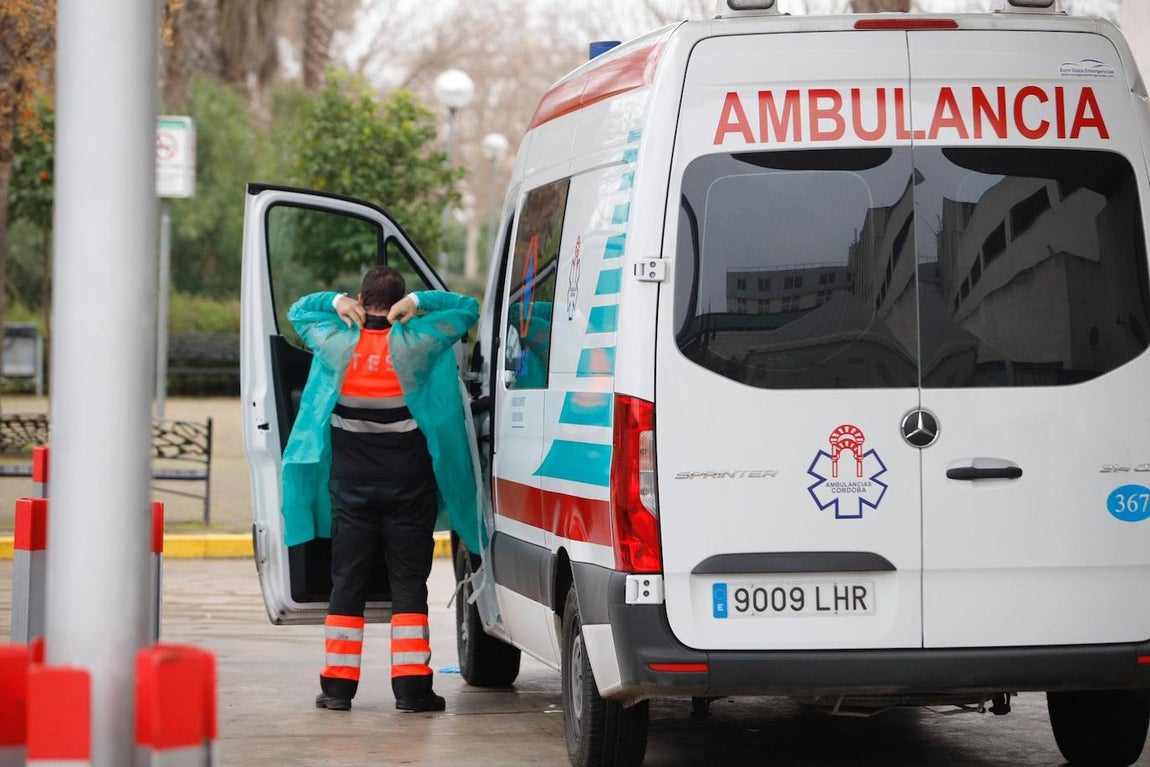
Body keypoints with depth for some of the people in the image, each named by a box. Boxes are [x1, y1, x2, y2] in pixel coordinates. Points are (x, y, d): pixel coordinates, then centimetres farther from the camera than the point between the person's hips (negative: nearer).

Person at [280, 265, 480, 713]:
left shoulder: (336, 344, -4)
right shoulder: (415, 344, -9)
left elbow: (297, 310, 16)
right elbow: (468, 309, 4)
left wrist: (336, 302, 1)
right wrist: (419, 302, -4)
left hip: (352, 485, 2)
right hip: (408, 486, -2)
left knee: (347, 580, 7)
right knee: (408, 582, 1)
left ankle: (338, 684, 6)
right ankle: (411, 685, -3)